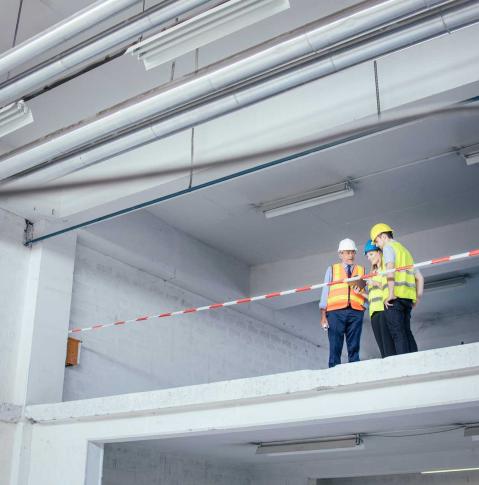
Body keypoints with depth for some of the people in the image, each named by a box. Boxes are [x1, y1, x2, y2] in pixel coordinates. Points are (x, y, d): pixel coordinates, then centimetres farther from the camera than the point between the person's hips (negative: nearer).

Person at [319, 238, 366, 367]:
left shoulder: (362, 270, 18)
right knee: (335, 347, -6)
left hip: (356, 312, 1)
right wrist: (323, 315, -1)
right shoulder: (332, 269, 15)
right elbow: (325, 292, 8)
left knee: (354, 347, -1)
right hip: (336, 311, -1)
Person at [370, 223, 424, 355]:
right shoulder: (405, 251, 29)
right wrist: (417, 297, 19)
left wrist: (391, 293, -20)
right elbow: (419, 277, 26)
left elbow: (390, 268, -16)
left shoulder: (388, 247, 3)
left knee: (398, 333, -11)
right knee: (406, 332, 6)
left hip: (395, 296, -8)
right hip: (408, 297, 8)